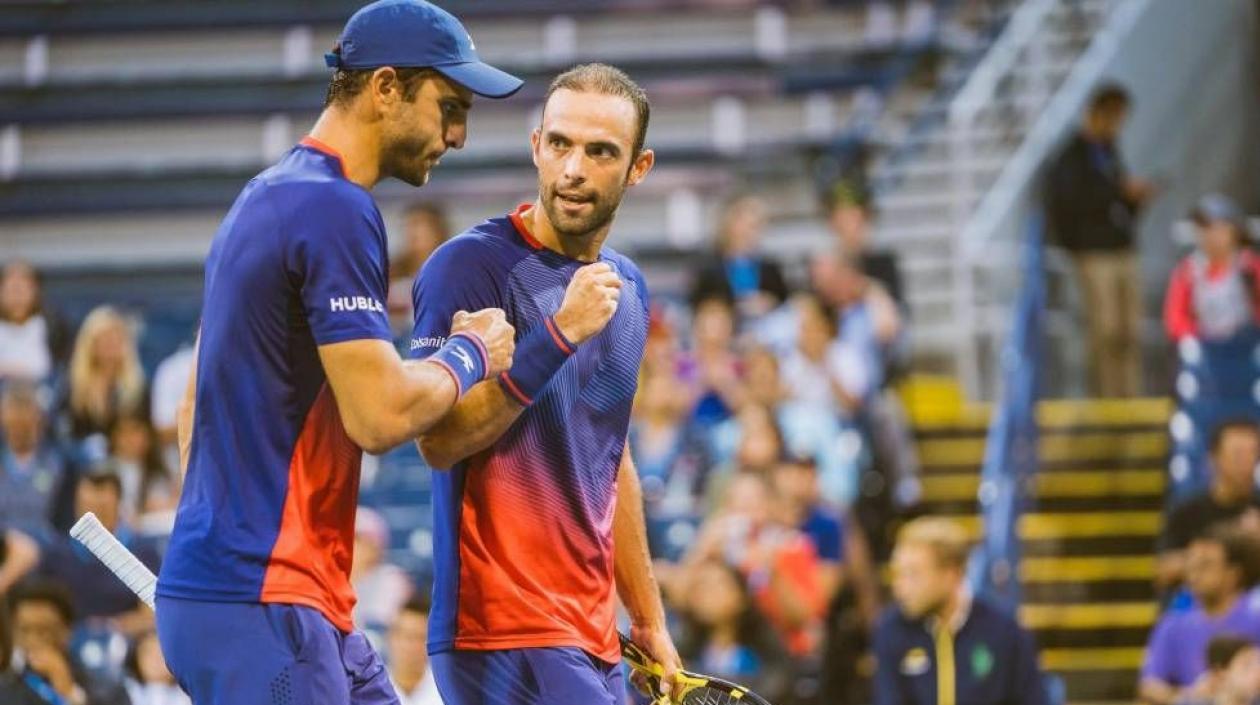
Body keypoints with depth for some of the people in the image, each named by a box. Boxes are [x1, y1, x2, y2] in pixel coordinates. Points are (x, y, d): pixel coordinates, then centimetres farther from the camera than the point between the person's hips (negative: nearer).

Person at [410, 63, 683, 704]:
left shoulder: (627, 287, 14)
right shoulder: (471, 265, -9)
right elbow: (438, 440, -18)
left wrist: (648, 621, 23)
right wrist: (558, 333, -23)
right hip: (507, 632, -7)